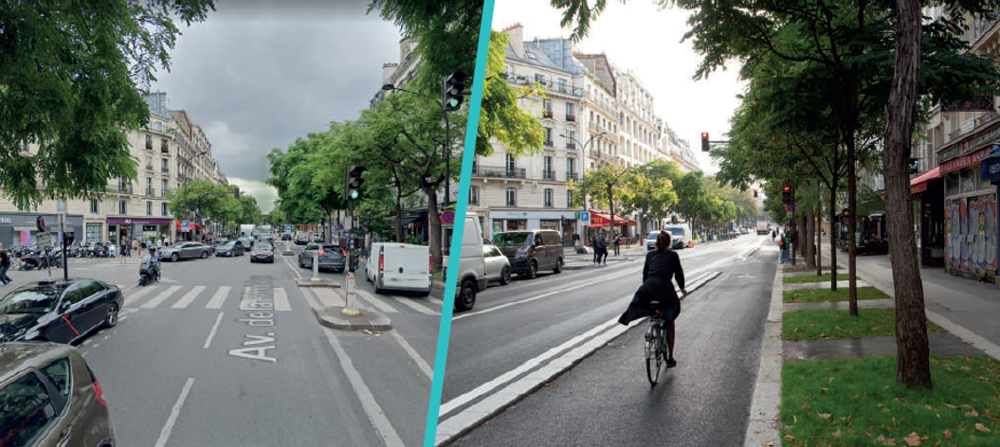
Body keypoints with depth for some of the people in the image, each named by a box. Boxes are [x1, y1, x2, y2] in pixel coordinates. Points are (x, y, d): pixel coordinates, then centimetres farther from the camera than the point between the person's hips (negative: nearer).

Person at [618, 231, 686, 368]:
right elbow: (678, 274, 16)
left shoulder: (650, 255, 18)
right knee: (669, 322, 13)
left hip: (647, 288, 2)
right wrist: (682, 289, 32)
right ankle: (670, 358, 16)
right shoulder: (673, 255, 12)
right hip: (665, 287, -2)